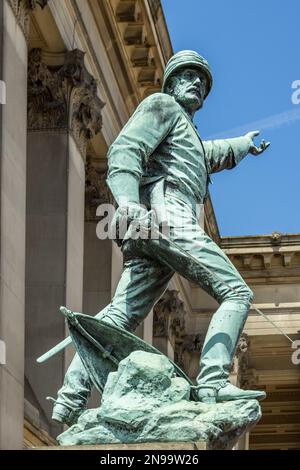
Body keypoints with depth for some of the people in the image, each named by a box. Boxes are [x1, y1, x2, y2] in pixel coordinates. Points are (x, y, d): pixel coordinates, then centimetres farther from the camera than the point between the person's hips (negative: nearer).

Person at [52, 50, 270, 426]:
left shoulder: (186, 130, 39)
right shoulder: (161, 105, 10)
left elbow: (208, 155, 63)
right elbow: (125, 149, -9)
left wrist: (242, 145, 79)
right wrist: (126, 196, -28)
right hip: (166, 215, -9)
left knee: (122, 314, -5)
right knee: (236, 293, -12)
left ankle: (70, 400, -16)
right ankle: (213, 384, -29)